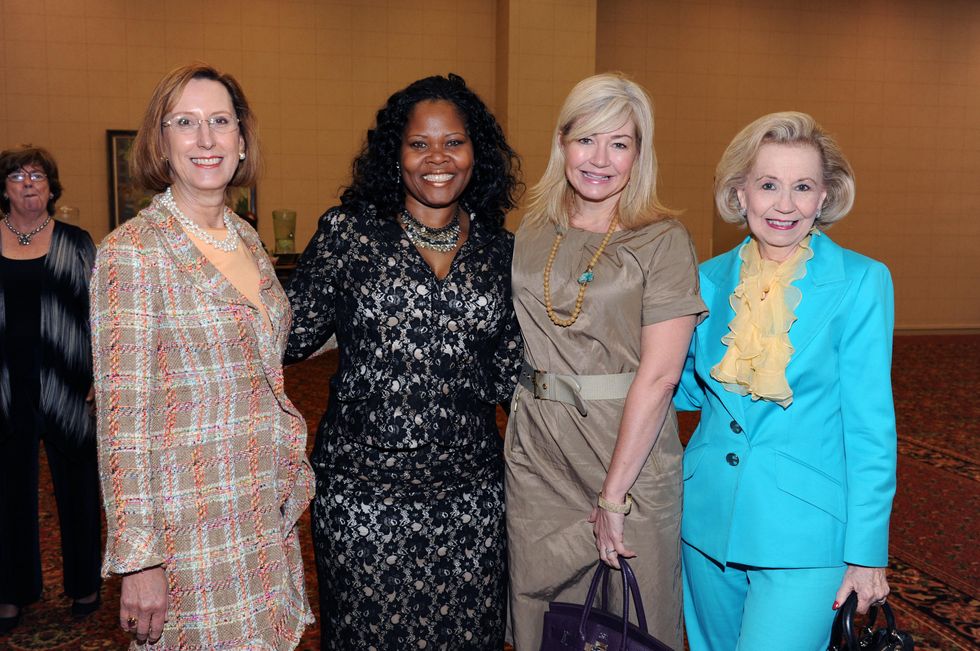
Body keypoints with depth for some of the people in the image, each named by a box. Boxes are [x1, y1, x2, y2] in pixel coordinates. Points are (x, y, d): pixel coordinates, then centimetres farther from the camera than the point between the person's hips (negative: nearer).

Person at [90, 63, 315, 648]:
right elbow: (123, 415, -15)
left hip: (267, 514, 6)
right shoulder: (133, 251, -12)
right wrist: (138, 560, -16)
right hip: (191, 521, -6)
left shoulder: (247, 239, 8)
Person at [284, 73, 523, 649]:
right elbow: (292, 336, -2)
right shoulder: (349, 232, -2)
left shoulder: (499, 250, 5)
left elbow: (507, 377, 9)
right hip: (363, 487, -2)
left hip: (470, 492, 3)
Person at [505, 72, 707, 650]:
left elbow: (659, 373, -16)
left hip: (630, 452, -4)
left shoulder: (663, 241, -9)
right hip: (537, 452, 4)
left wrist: (613, 495, -18)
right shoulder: (532, 236, 6)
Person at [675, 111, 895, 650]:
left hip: (803, 532, -4)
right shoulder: (711, 279, 2)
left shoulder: (859, 282, -9)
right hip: (707, 523, 5)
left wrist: (867, 551, -9)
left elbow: (869, 425, -9)